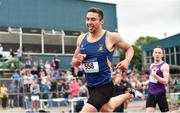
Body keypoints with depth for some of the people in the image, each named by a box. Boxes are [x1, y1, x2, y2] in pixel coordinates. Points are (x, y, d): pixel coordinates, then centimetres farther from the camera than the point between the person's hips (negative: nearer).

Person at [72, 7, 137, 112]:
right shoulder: (81, 38, 0)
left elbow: (129, 49, 4)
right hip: (90, 86, 7)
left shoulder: (111, 37, -13)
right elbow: (74, 62, 11)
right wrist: (77, 60, -12)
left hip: (104, 86, -7)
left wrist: (127, 61, -16)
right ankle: (128, 95, 56)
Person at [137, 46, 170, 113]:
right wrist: (142, 84, 10)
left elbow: (165, 81, -18)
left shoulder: (165, 66, -10)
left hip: (160, 94, -6)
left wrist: (155, 75, -28)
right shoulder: (151, 65, 13)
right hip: (151, 93, 6)